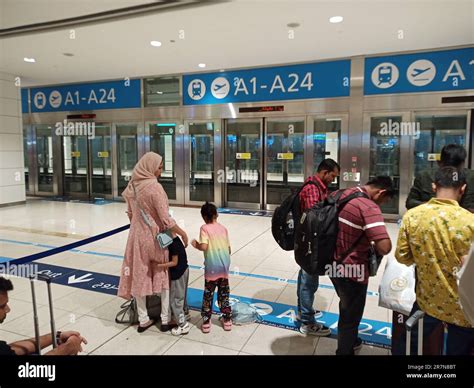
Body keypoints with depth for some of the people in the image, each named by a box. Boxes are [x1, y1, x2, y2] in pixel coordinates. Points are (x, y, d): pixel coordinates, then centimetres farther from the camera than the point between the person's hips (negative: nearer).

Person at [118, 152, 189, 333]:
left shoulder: (133, 185, 0)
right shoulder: (154, 187, -21)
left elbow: (130, 213, 10)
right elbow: (166, 219, -21)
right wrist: (182, 233, -10)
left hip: (137, 236, 6)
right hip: (155, 238, -5)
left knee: (139, 278, 13)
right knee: (163, 277, 12)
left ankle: (143, 320, 25)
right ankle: (165, 320, 20)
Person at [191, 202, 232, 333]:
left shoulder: (205, 228, -8)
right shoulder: (223, 228, 5)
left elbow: (204, 246, -20)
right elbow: (229, 248, 7)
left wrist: (195, 244, 0)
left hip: (212, 268, -4)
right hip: (224, 267, 4)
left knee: (208, 295, 9)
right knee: (224, 294, 15)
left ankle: (206, 322, 16)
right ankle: (227, 320, 23)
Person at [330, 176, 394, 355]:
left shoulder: (341, 194, 1)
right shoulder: (369, 207, -24)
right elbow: (385, 247, -33)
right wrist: (374, 247, -9)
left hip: (334, 264, 9)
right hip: (352, 270, -8)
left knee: (346, 307, 31)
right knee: (351, 314, 15)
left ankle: (349, 341, 52)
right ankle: (345, 350, 34)